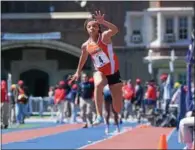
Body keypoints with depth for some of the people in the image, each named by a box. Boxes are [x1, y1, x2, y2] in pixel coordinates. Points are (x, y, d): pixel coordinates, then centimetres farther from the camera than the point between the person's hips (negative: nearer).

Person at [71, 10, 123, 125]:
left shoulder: (104, 37, -14)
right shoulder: (86, 46, -2)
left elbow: (115, 30, -36)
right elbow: (83, 59, 19)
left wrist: (102, 21, -47)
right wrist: (78, 72, 28)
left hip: (114, 72, -2)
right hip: (100, 72, 2)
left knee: (118, 107, 2)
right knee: (98, 85, -38)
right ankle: (99, 116, -38)